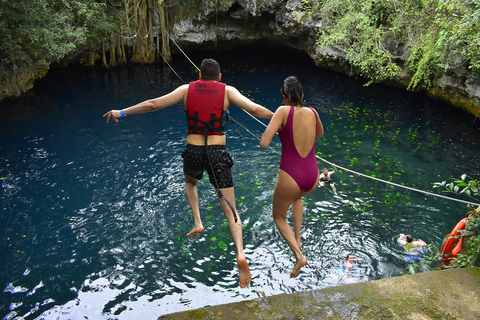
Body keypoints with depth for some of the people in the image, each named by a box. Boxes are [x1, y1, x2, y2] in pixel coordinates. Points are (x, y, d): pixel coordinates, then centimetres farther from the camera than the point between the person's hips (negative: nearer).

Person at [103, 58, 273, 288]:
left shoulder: (187, 89, 7)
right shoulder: (227, 91, 3)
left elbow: (153, 104, 6)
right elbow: (254, 109, -7)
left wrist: (122, 112, 17)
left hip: (193, 152, 1)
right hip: (218, 153, -1)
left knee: (190, 181, 38)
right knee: (230, 210, 5)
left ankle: (197, 223, 24)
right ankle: (240, 254, -12)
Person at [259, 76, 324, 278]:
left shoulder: (284, 111, -8)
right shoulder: (313, 112, 6)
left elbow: (263, 143, -14)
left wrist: (277, 128, 5)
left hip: (289, 176, -5)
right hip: (313, 177, 5)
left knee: (279, 217, 23)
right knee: (297, 197, 41)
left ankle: (298, 255, 6)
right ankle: (297, 239, 39)